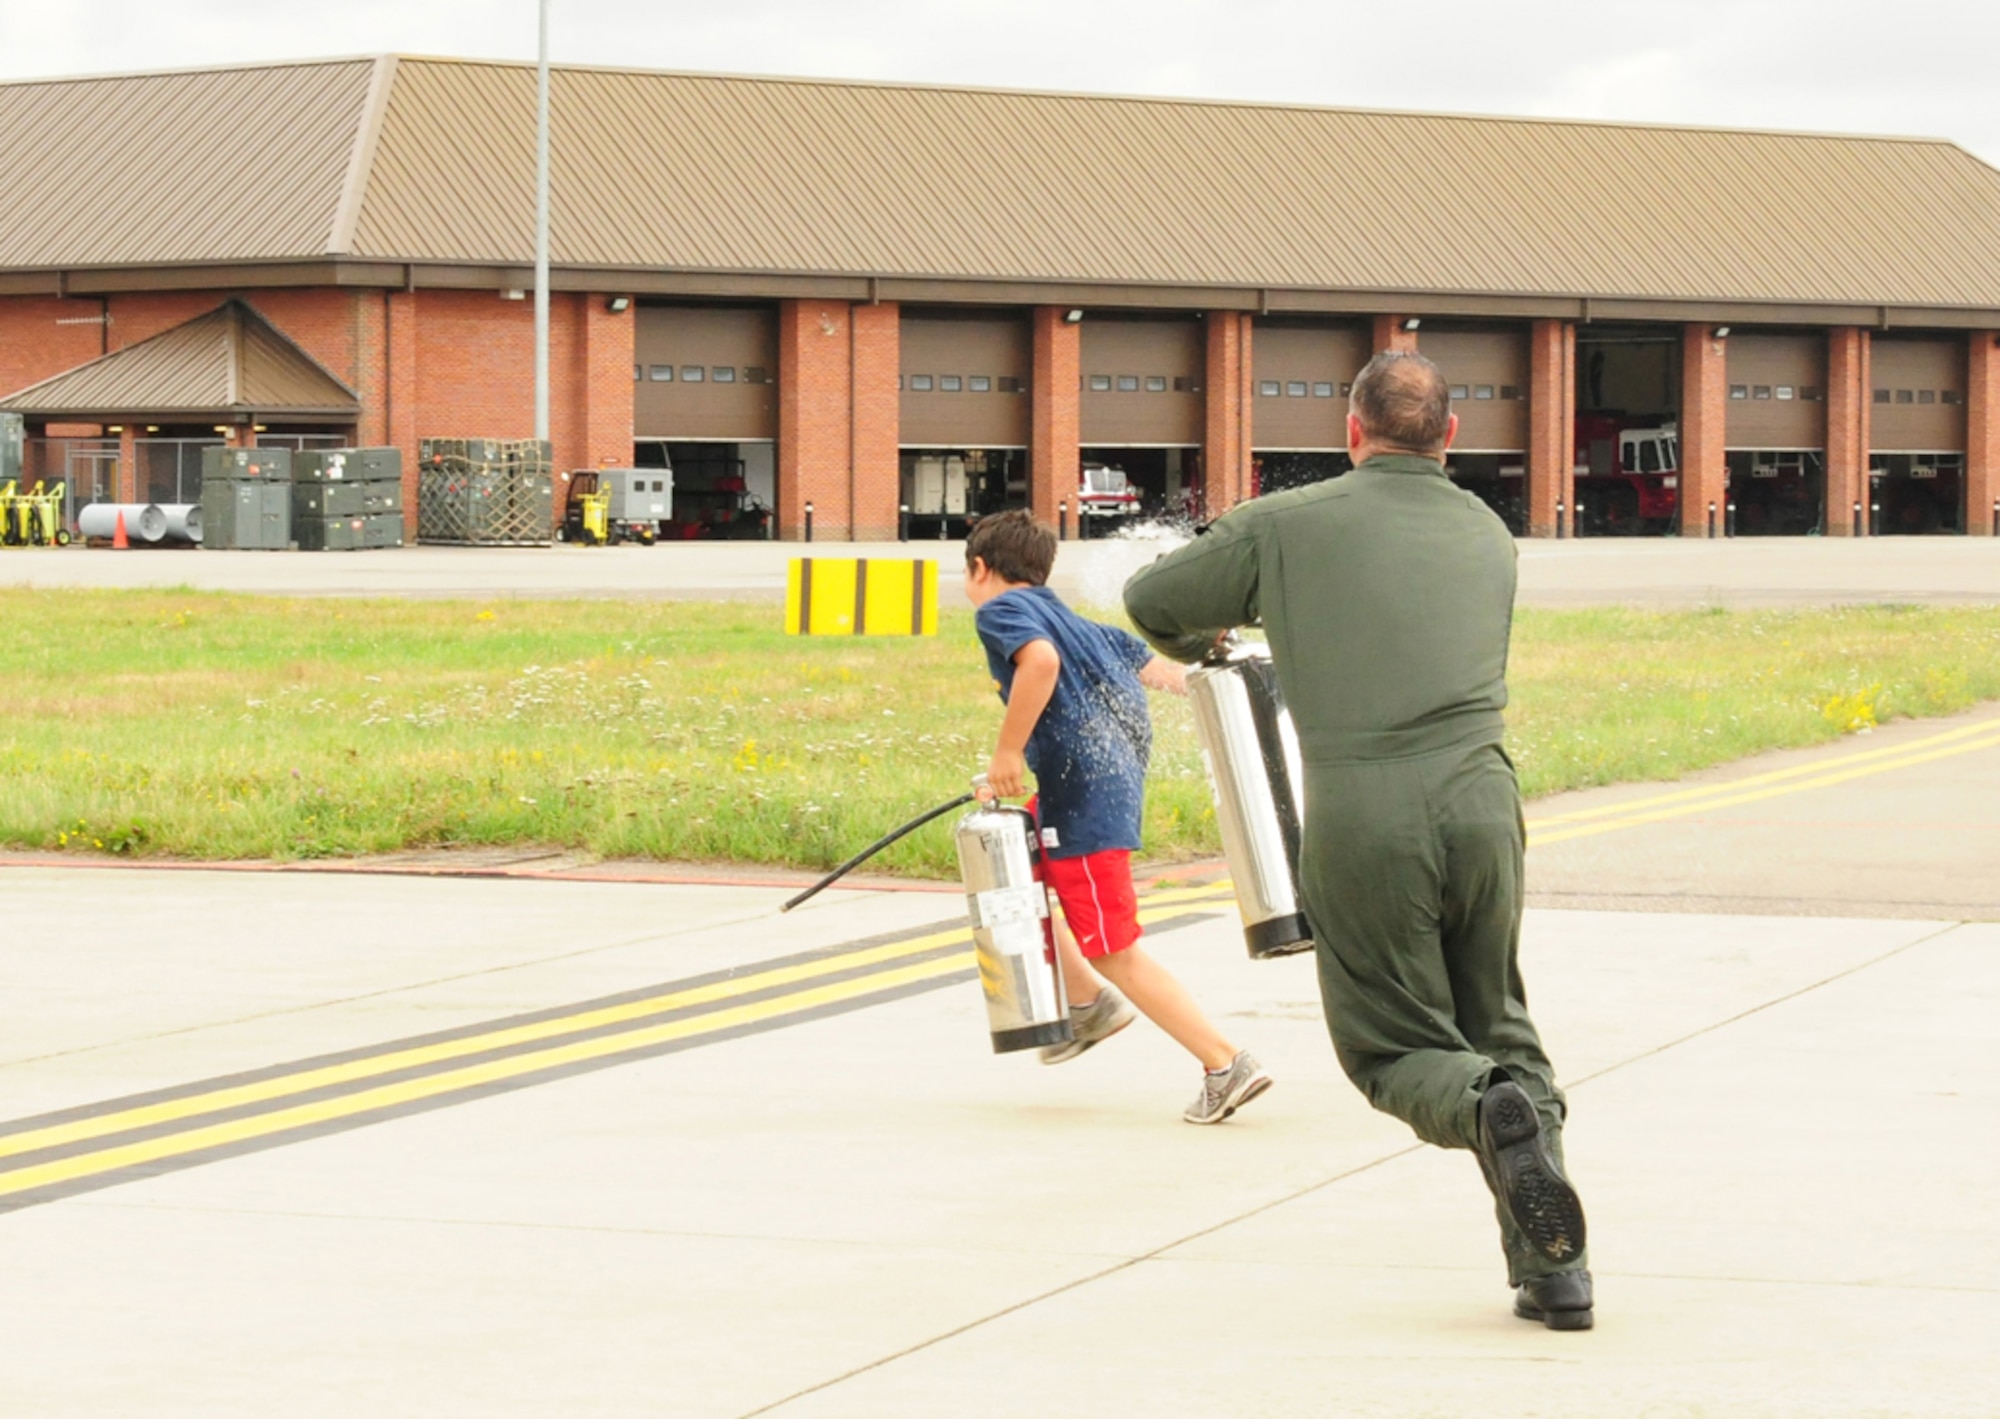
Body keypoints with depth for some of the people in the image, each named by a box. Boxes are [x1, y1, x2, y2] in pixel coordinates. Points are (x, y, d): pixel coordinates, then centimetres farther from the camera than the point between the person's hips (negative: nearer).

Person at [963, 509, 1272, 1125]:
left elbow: (1041, 660, -24)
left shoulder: (1000, 610, -3)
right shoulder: (1073, 621, 23)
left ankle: (1226, 1066, -6)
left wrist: (1008, 752, -20)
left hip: (1082, 796, -9)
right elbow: (1153, 665, 18)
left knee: (1115, 954, -3)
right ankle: (1090, 1003, 28)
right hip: (1116, 774, 10)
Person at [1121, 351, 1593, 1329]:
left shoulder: (1288, 525, 5)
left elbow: (1151, 603, 14)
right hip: (1480, 800, 3)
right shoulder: (1488, 535, 17)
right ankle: (1553, 1272, 6)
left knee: (1395, 1050, 12)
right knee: (1499, 1026, 18)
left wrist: (1196, 643, 38)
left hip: (1361, 818, -3)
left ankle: (1488, 1111, -23)